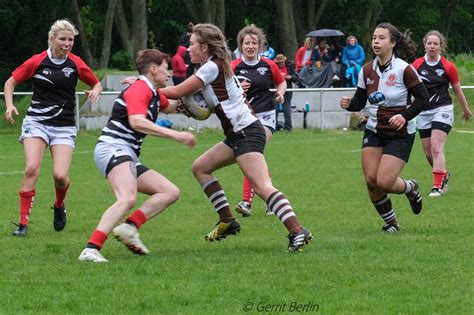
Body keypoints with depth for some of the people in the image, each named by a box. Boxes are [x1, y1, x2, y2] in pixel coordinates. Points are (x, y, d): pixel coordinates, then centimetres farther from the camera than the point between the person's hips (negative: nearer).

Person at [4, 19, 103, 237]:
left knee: (60, 175, -13)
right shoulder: (37, 62, -5)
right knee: (32, 169, -19)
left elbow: (97, 84, 14)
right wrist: (9, 105, -9)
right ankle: (23, 222, -12)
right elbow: (11, 82, 7)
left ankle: (59, 206, 23)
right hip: (37, 121, -1)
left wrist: (95, 91, -10)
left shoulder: (76, 64, -1)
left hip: (65, 126, 1)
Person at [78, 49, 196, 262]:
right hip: (113, 148, -11)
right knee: (128, 199, -33)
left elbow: (169, 107, 48)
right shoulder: (140, 89, -9)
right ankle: (91, 249, -45)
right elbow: (136, 122, -27)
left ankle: (129, 227, -12)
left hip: (129, 157, 11)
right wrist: (175, 135, -29)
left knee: (171, 192, 7)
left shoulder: (154, 95, 23)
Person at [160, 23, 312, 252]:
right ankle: (227, 221, 16)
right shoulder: (216, 66, 19)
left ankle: (297, 231, -30)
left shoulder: (211, 67, -10)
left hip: (246, 133, -10)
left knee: (262, 186, -21)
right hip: (237, 134, 10)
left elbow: (177, 92, -8)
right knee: (200, 167, 16)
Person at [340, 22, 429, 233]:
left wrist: (405, 116, -23)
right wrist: (348, 104, -15)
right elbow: (359, 102, 7)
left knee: (384, 182, -15)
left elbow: (422, 98, -10)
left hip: (399, 134, -5)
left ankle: (411, 188, 21)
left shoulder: (404, 69, -14)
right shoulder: (367, 71, 2)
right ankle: (390, 222, 16)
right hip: (374, 132, 5)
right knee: (370, 180, -6)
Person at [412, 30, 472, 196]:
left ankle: (438, 186, -20)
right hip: (423, 112, 3)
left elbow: (458, 91, 7)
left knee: (436, 147, -19)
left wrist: (466, 110, 18)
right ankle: (444, 175, 34)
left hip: (442, 109, -3)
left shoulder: (448, 67, -5)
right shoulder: (416, 65, -1)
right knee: (428, 153, 7)